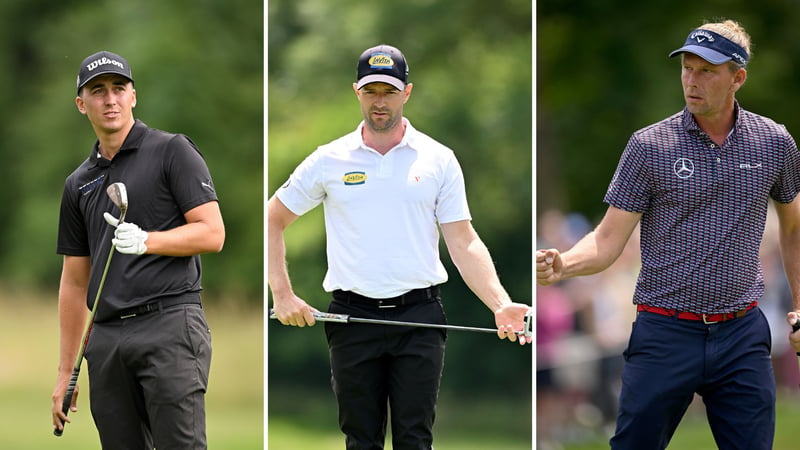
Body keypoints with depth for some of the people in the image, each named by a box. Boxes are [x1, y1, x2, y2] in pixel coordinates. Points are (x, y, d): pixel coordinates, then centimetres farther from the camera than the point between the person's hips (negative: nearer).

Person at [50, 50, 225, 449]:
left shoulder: (172, 152, 2)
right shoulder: (78, 184, 19)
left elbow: (212, 233, -4)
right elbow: (75, 281, 21)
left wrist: (146, 241, -20)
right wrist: (65, 371, 17)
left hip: (169, 324, -6)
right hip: (107, 338, 6)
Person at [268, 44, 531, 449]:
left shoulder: (439, 160, 5)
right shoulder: (329, 160, 5)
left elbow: (463, 242, 3)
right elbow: (272, 221, 11)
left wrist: (501, 305, -10)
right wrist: (283, 295, 0)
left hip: (419, 319, -1)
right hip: (353, 318, 1)